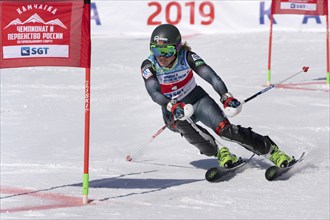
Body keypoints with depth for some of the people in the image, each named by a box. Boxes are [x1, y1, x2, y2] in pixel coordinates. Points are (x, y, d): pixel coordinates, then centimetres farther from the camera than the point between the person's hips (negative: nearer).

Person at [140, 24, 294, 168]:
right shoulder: (149, 66, -19)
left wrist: (226, 97, -44)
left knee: (224, 128, -22)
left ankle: (271, 150, -9)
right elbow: (154, 93, -33)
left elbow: (210, 76, -28)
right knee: (182, 121, -35)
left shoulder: (186, 57, -19)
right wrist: (173, 107, -52)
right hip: (172, 110, 0)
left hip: (198, 99, 0)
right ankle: (216, 152, -15)